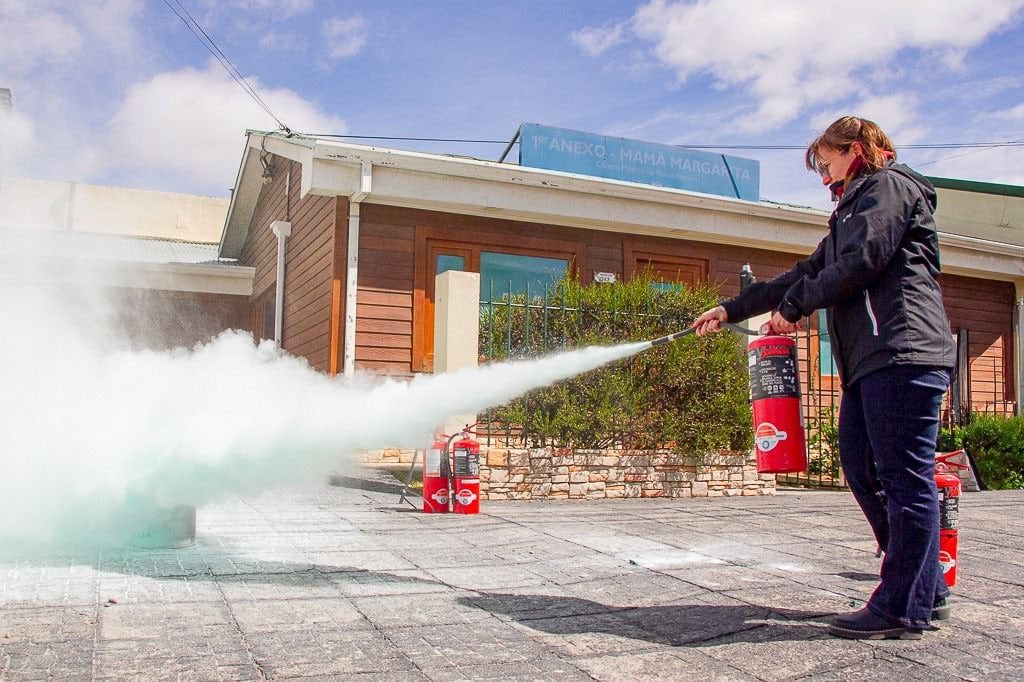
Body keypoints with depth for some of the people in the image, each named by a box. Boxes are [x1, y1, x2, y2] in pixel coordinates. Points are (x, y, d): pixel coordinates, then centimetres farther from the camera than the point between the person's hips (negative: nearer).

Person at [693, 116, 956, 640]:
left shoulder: (890, 185, 3)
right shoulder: (852, 212, 31)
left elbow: (861, 262, -12)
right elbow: (803, 276, 32)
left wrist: (793, 307, -3)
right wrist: (730, 310, 30)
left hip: (903, 351, -10)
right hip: (869, 361, 10)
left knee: (905, 478, -9)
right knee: (864, 470, 6)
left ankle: (903, 609, -6)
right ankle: (926, 592, 13)